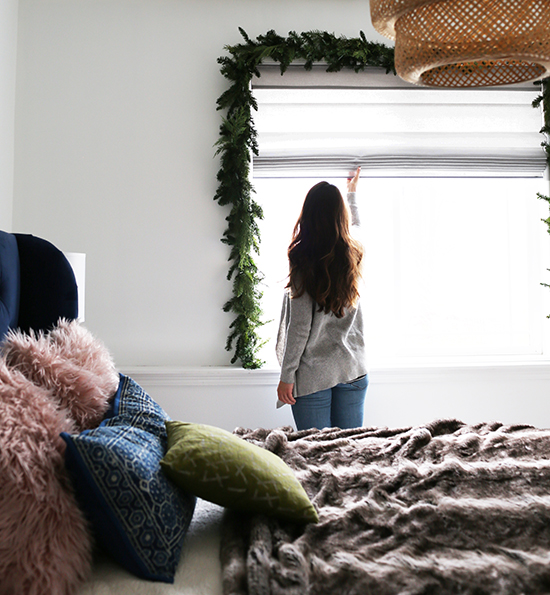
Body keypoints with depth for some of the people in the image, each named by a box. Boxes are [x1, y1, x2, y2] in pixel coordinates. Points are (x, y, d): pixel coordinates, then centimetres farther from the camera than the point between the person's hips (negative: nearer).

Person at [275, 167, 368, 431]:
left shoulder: (303, 260, -14)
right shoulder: (352, 254, 0)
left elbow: (300, 326, -14)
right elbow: (354, 225, 27)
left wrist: (286, 376, -6)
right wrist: (352, 193, 44)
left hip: (314, 375, -5)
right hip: (353, 369, 5)